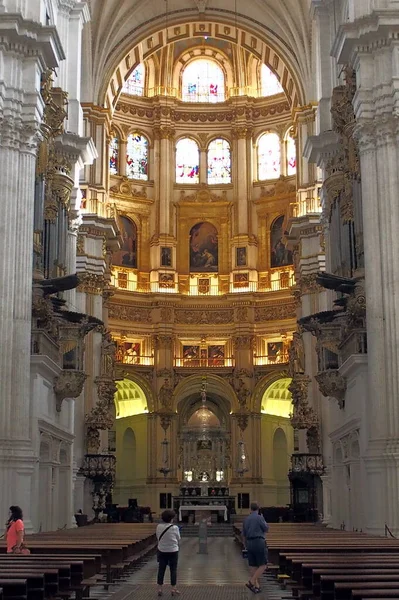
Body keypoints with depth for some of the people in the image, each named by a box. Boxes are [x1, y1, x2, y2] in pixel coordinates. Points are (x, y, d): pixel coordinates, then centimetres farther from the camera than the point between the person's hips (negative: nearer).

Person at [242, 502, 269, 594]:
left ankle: (256, 586, 9)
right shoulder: (259, 518, -9)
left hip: (250, 543, 6)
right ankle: (251, 582, -13)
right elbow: (266, 530, -1)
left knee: (253, 566, 9)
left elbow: (243, 535, 17)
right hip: (259, 542, -6)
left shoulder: (246, 520, 10)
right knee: (263, 565, -1)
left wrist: (245, 545, 33)